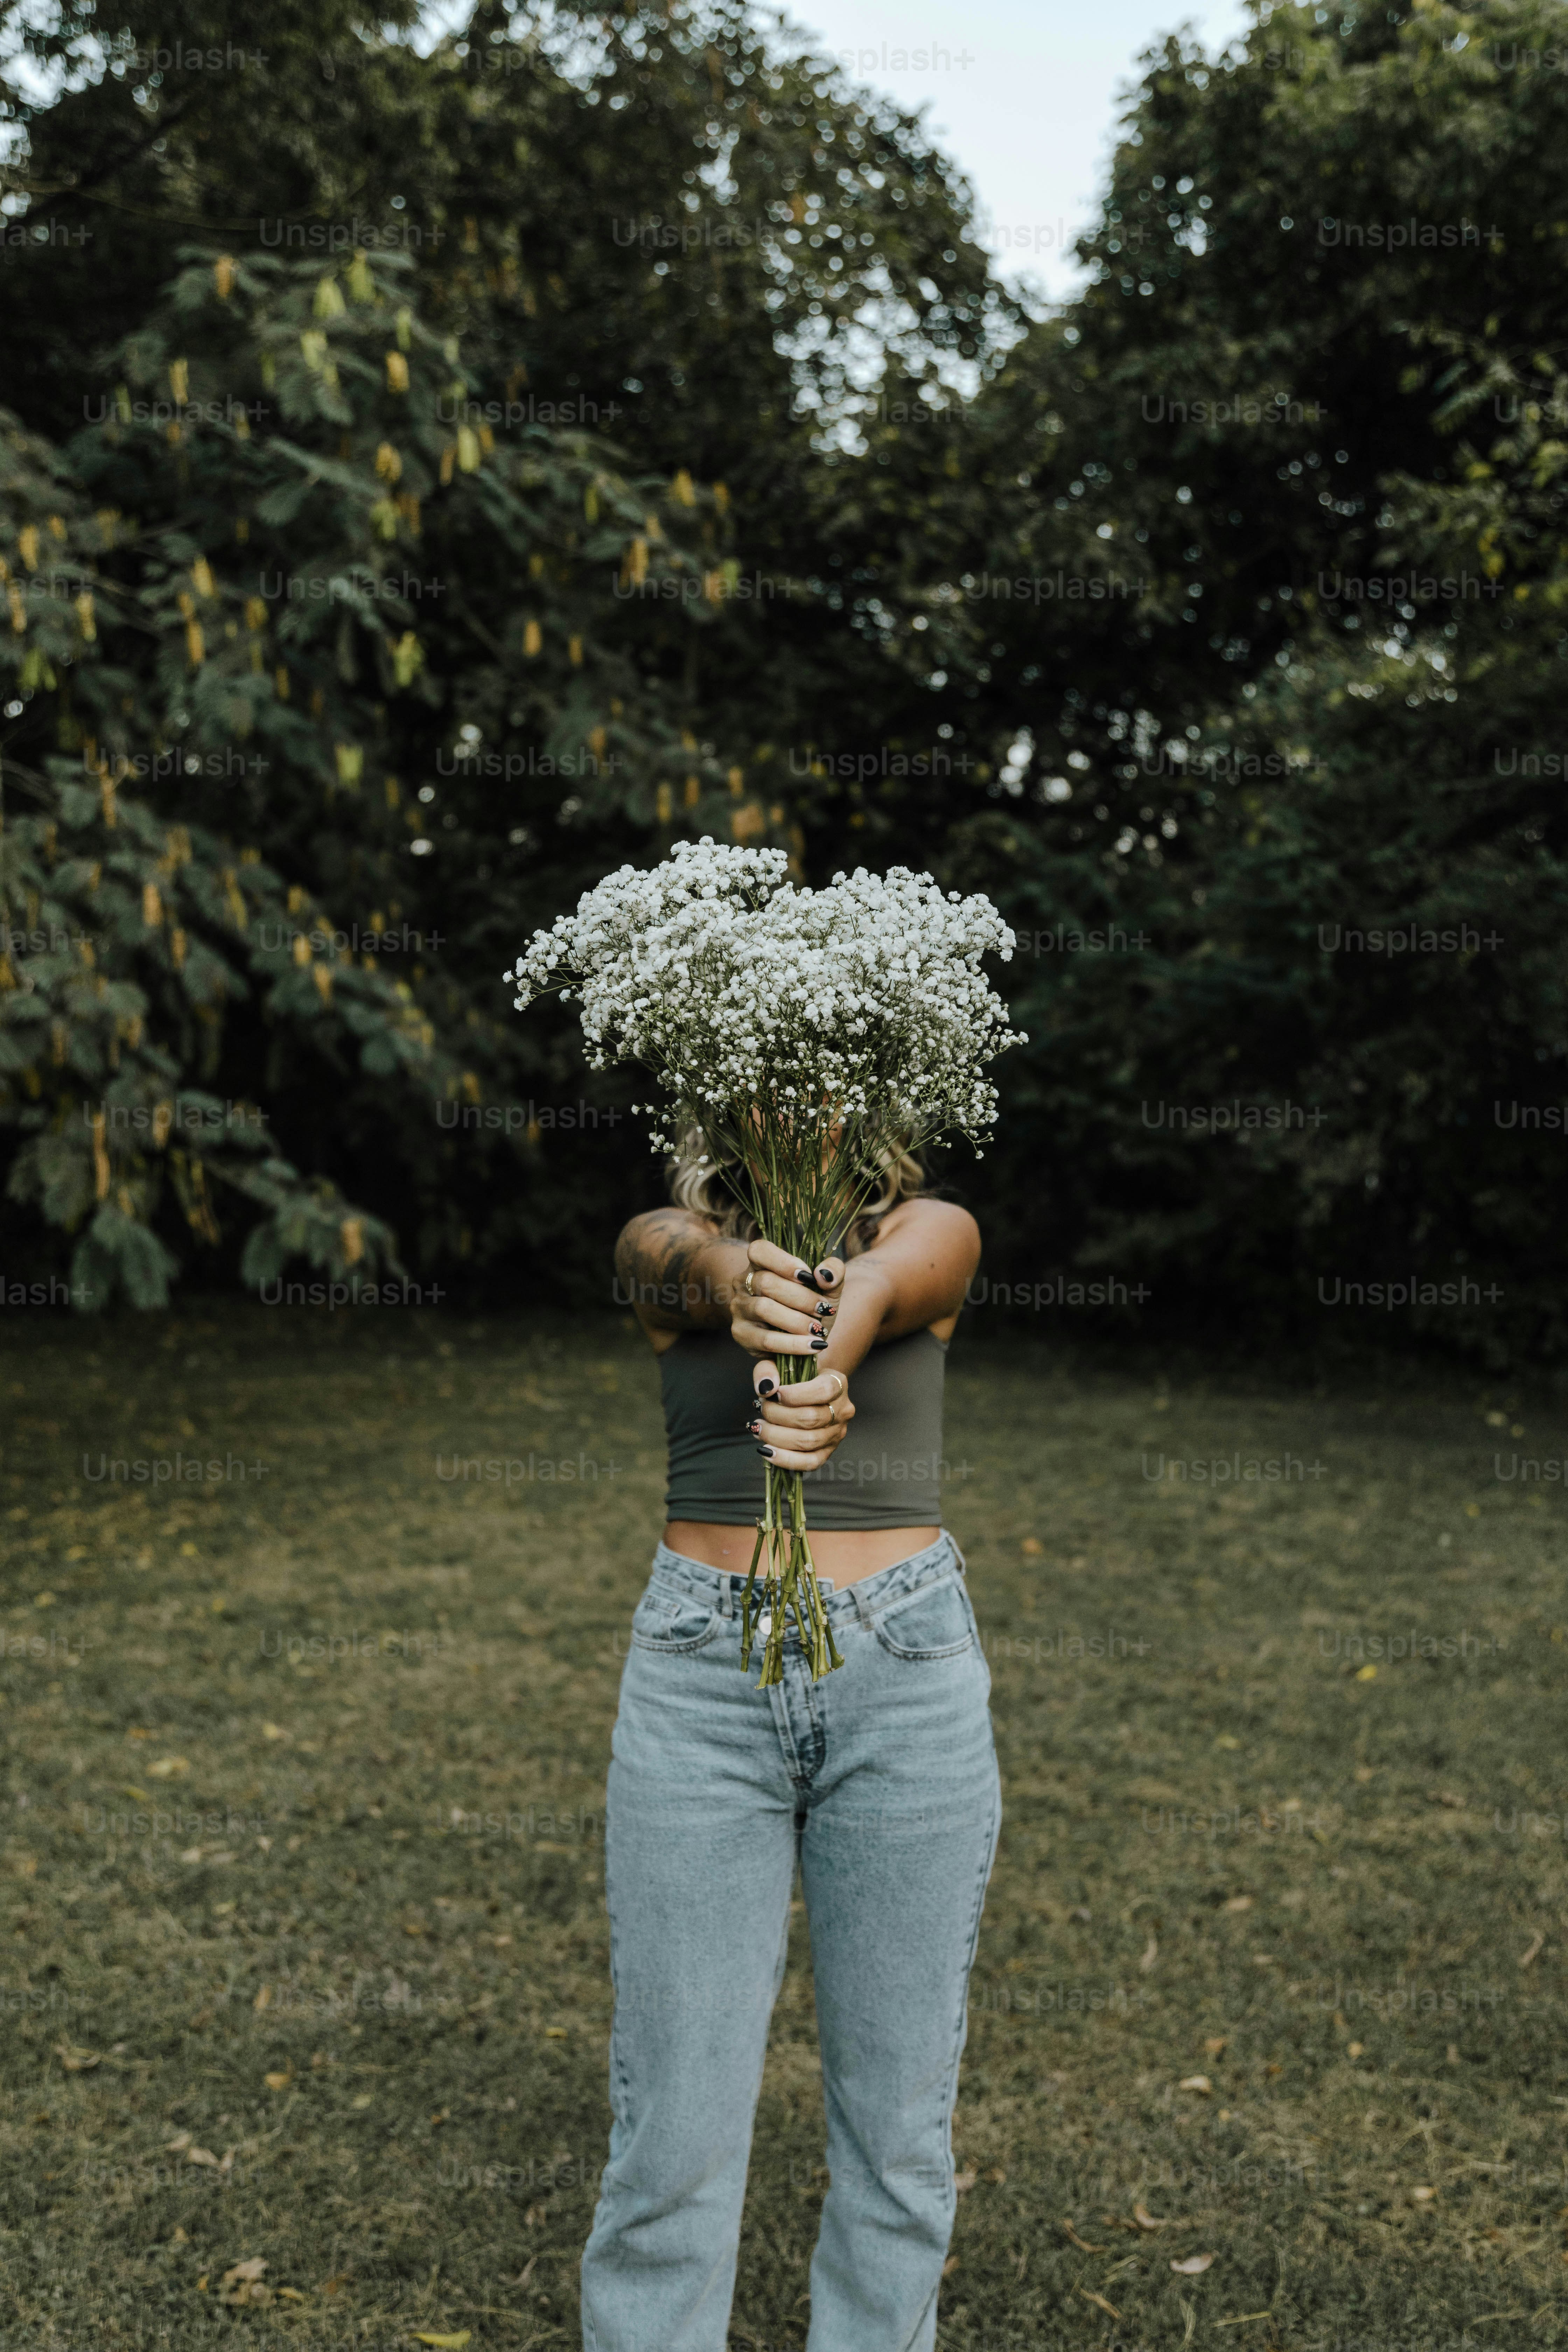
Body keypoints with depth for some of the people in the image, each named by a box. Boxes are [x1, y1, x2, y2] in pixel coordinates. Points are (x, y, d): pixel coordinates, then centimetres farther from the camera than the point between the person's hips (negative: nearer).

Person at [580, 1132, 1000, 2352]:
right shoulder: (670, 1246, 5)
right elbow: (683, 1257, -20)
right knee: (677, 2122, 3)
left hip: (907, 1671, 0)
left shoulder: (933, 1232, 4)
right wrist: (739, 1283, -45)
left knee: (899, 2111, 11)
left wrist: (832, 1353, -45)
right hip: (703, 1673, 0)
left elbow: (883, 1279, -21)